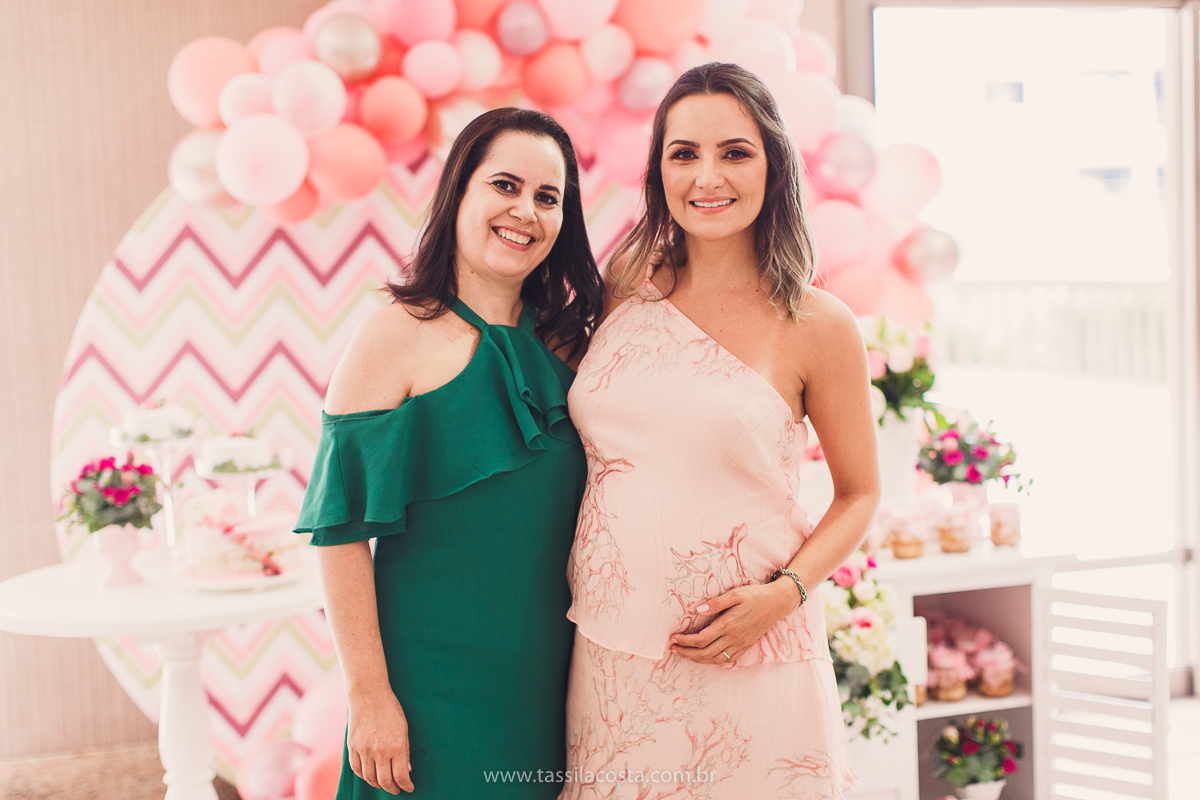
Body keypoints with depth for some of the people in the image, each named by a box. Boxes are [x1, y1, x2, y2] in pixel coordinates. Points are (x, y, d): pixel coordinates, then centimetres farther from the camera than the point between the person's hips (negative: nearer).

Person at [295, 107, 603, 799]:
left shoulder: (565, 344, 5)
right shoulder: (397, 337, -12)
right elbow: (344, 527, -14)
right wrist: (368, 696, -15)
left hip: (549, 682, 5)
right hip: (432, 681, -5)